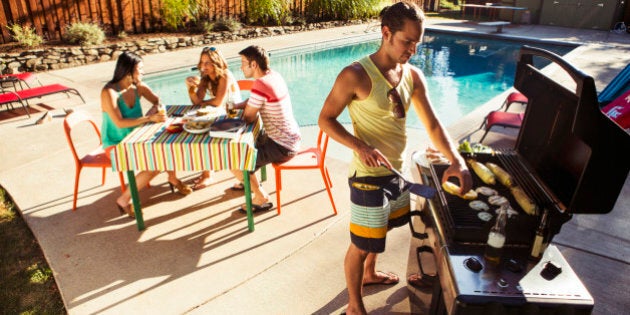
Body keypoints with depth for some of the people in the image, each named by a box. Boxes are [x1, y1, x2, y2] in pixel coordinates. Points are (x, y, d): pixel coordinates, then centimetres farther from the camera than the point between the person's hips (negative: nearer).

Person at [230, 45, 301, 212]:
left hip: (281, 147, -10)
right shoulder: (274, 75, 3)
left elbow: (248, 118, -16)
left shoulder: (260, 84, -26)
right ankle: (250, 181, 44)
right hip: (292, 138, 10)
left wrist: (245, 107, 4)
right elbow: (253, 102, 16)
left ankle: (261, 198, 9)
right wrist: (236, 105, 1)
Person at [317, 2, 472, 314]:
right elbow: (325, 119, -14)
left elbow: (433, 125, 2)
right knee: (361, 244, 7)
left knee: (379, 229, 28)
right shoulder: (356, 75, -19)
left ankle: (370, 273, 56)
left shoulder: (414, 76, 1)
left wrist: (457, 160, -13)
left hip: (397, 172, 7)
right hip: (369, 176, -7)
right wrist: (360, 146, -29)